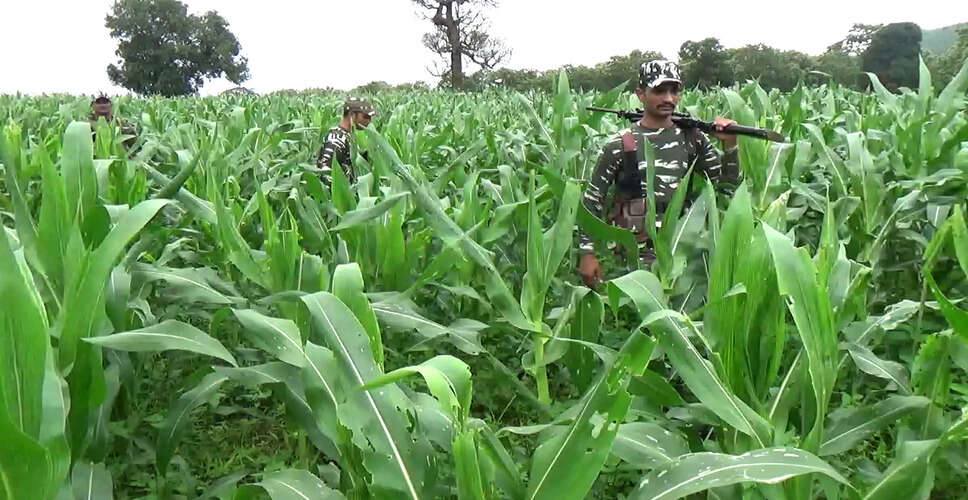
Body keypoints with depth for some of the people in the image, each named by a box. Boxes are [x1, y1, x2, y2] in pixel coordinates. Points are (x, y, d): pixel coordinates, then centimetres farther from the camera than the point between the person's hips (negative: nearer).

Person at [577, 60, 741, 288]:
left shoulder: (691, 139, 8)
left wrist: (730, 145, -5)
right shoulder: (620, 145, -3)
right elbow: (591, 202, 1)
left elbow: (728, 181, 13)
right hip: (635, 256, -3)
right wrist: (587, 253, -4)